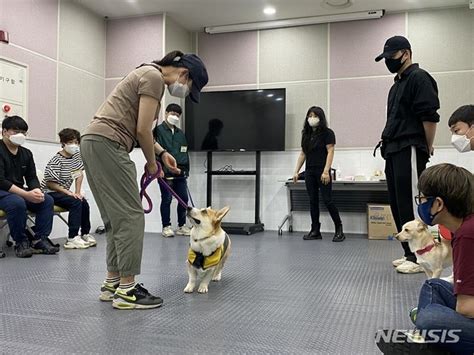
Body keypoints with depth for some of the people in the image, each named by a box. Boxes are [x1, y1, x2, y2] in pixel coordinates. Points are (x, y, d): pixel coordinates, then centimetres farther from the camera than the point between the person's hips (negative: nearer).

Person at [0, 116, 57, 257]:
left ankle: (40, 239, -13)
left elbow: (32, 177, 10)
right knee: (18, 203, -36)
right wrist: (26, 194, -28)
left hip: (20, 192, 7)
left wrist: (36, 190, -15)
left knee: (47, 200, -13)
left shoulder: (26, 153, 12)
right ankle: (20, 243, -20)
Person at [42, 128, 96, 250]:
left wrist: (78, 192, -3)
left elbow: (79, 173, 6)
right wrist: (69, 193, -20)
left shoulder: (76, 155, 2)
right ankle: (72, 239, -28)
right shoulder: (56, 160, -19)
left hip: (63, 191, 7)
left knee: (84, 202, -8)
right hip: (50, 192, -7)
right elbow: (50, 183, -19)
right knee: (76, 202, -26)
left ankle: (85, 234, 8)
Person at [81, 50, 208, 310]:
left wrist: (161, 153, 20)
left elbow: (136, 128, 28)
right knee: (130, 216, -8)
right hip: (106, 144, -11)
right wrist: (151, 162, 3)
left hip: (93, 143, 11)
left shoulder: (148, 74, 24)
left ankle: (112, 283, 18)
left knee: (117, 218, 12)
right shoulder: (155, 77, -8)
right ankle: (127, 290, -2)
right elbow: (142, 130, -13)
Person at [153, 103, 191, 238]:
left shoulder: (180, 133, 18)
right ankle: (166, 227, 10)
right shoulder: (158, 130, -2)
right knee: (167, 199, -1)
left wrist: (186, 169, 14)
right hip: (166, 172, -6)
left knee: (183, 198, 5)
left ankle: (182, 226, 17)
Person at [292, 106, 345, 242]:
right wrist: (296, 171, 9)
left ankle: (339, 229, 5)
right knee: (313, 201, 6)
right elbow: (302, 154, 16)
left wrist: (326, 171, -19)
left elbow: (330, 152, -10)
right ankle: (315, 231, 11)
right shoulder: (306, 134, 14)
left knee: (327, 200, -7)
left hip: (322, 172, -6)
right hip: (309, 172, 6)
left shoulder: (327, 133, -3)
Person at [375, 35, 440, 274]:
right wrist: (387, 143, 15)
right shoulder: (397, 84, 22)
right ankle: (410, 253, 18)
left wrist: (426, 150, -9)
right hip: (393, 152, 10)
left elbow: (430, 117, -13)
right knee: (398, 205, 10)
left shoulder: (418, 78, -7)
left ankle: (420, 258, -1)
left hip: (409, 151, -10)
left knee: (411, 205, -9)